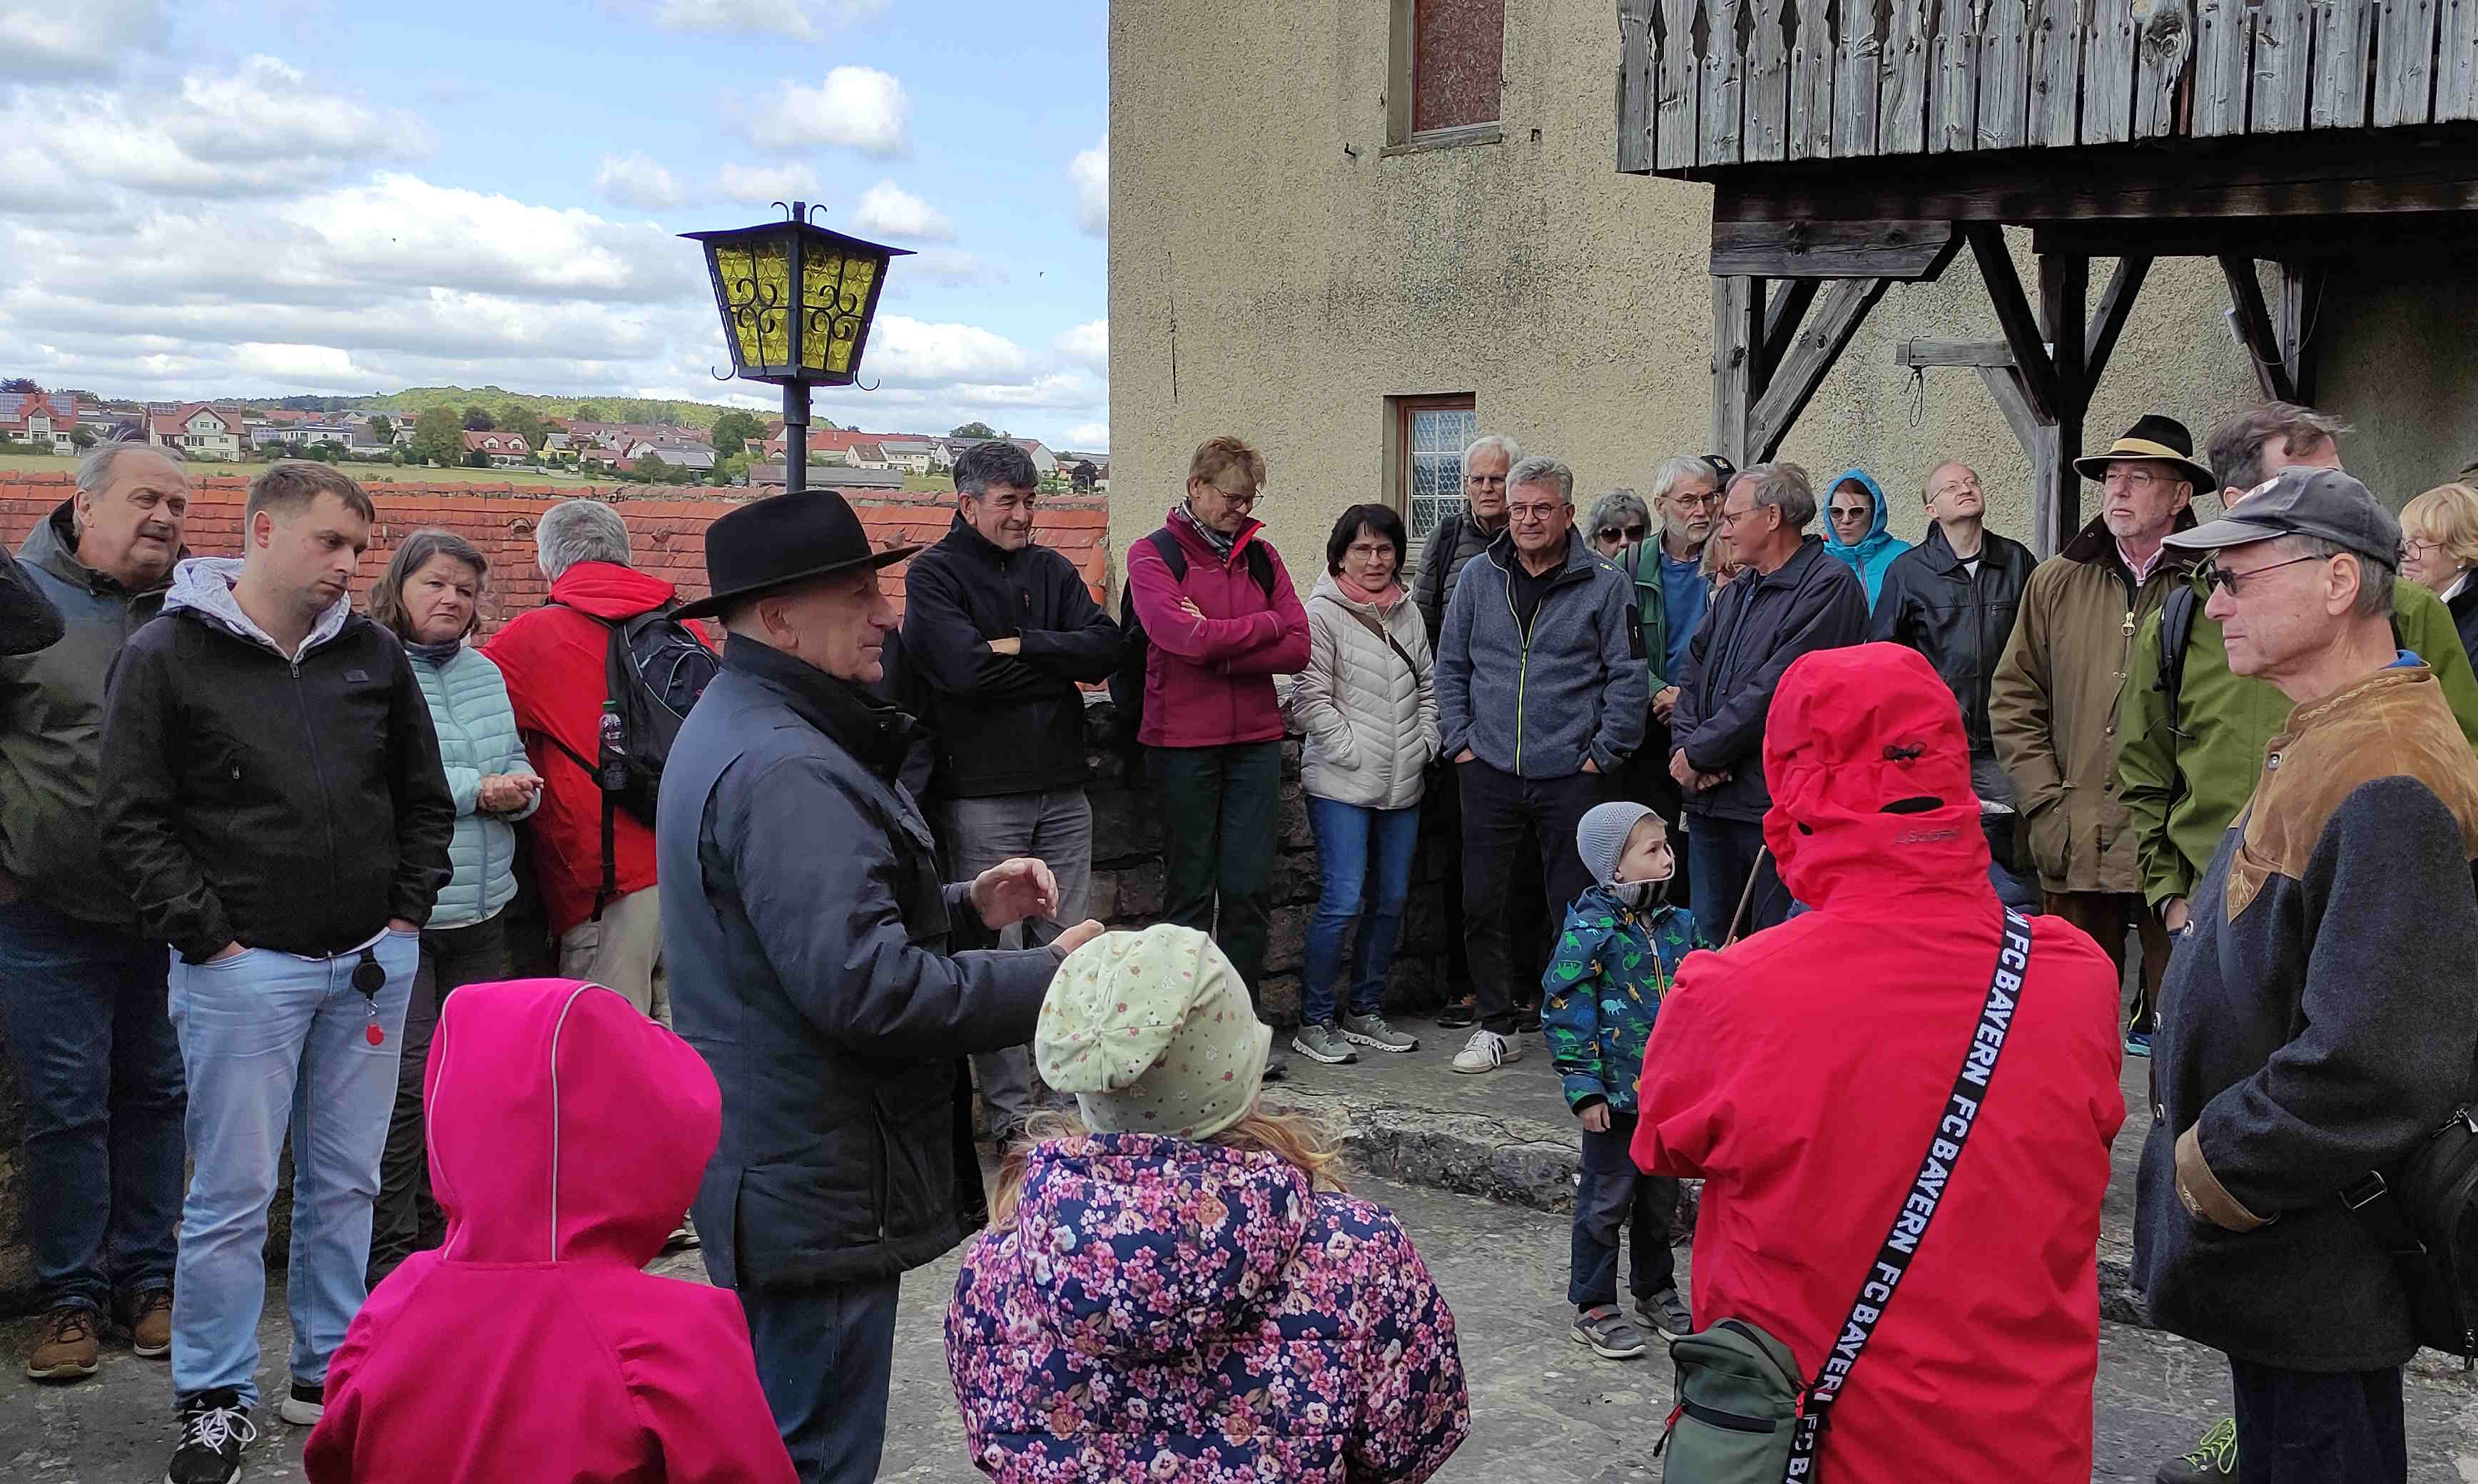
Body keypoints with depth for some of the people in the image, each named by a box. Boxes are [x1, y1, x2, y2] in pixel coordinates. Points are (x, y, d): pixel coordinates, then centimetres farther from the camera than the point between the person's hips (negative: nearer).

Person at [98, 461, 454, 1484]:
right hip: (243, 969, -4)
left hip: (373, 964, 4)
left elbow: (425, 799, 15)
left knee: (345, 1182, 12)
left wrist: (407, 913, 6)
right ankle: (215, 1399, 17)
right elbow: (135, 823, -6)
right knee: (234, 1191, 2)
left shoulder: (374, 655, 8)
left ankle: (332, 1372, 26)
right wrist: (210, 938, -11)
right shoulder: (167, 656, -3)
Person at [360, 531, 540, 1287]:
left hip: (480, 912, 7)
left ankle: (443, 1236, 24)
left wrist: (515, 791, -7)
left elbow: (517, 766, 17)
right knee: (404, 1078, -7)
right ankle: (390, 1255, 5)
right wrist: (475, 790, -15)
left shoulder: (484, 673, 16)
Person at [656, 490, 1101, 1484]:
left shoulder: (737, 731, 13)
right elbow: (868, 987, -29)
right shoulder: (781, 770, -23)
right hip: (816, 1197, -11)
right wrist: (1047, 979, -20)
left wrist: (968, 908, 8)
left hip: (769, 1169, 11)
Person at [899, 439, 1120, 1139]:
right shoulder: (934, 574, -2)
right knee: (996, 953, -2)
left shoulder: (1052, 569, 13)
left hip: (1063, 791, 5)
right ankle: (1010, 1110, 7)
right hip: (984, 796, -5)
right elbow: (968, 669, -18)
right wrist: (1059, 663, -7)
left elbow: (1105, 647, -2)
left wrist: (1020, 645, -13)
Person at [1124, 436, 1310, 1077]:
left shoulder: (1261, 555, 11)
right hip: (1183, 741, -4)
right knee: (1190, 889, 4)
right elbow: (1186, 638, -18)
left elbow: (1298, 648, -1)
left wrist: (1220, 647, -13)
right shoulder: (1152, 554, -2)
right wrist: (1264, 625, -6)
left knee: (1250, 886, 3)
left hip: (1255, 740, 4)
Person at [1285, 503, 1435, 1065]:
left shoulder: (1407, 613, 13)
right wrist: (1352, 752, -13)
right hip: (1341, 785, -7)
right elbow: (1310, 698, -11)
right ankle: (1315, 1021, 2)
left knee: (1391, 900, 11)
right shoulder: (1324, 612, -7)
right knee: (1342, 901, -11)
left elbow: (1428, 687, 22)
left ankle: (1364, 1012, 24)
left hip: (1402, 785, 7)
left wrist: (1425, 745, 10)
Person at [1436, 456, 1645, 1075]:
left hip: (1569, 775, -3)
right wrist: (1459, 741, 4)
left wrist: (1601, 753, -6)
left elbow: (1629, 678, -1)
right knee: (1482, 905, 6)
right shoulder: (1480, 577, 8)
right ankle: (1496, 1026, 20)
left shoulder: (1605, 584, -1)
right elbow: (1451, 667, 13)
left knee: (1576, 908, 2)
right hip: (1489, 771, 3)